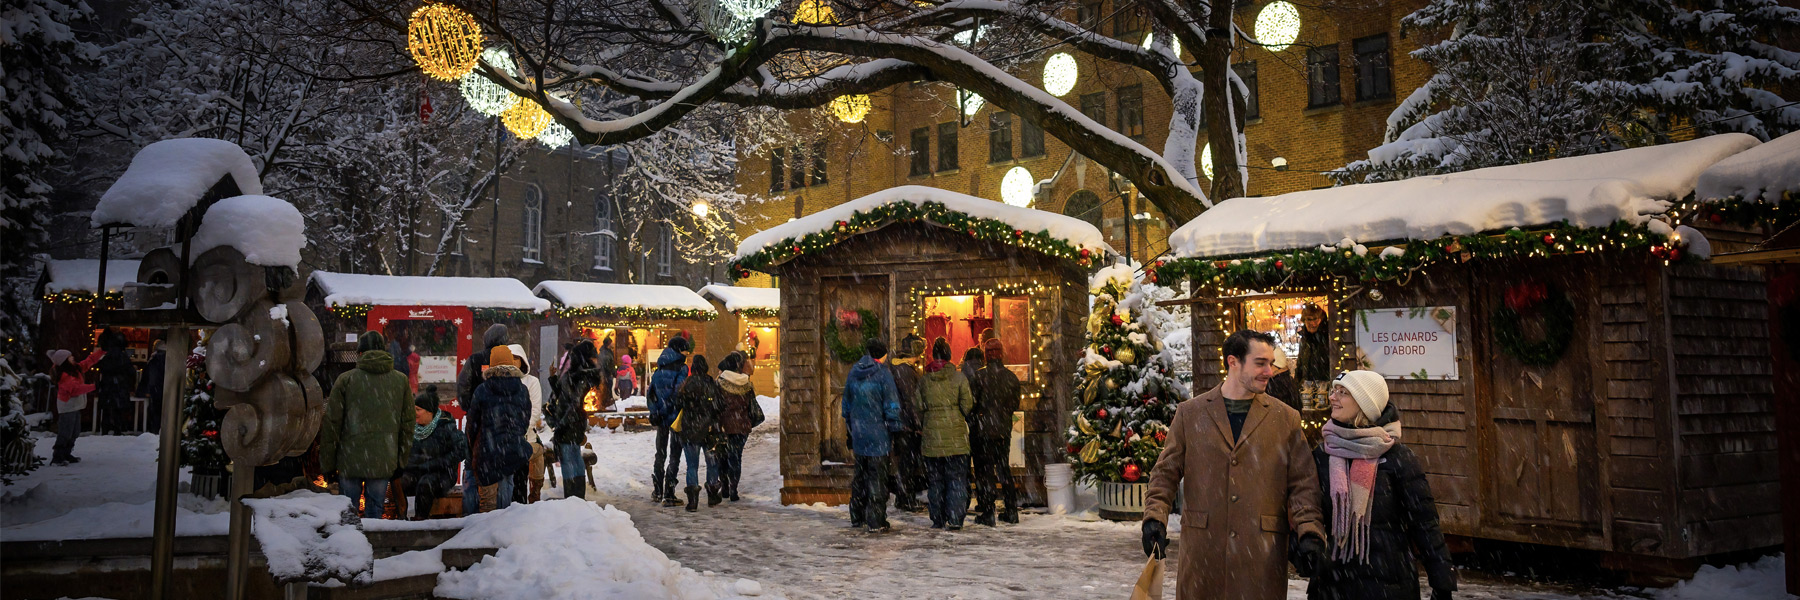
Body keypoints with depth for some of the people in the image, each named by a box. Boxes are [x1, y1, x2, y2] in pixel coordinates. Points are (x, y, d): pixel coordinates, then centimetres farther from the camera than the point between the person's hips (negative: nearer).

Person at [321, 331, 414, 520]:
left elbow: (331, 425, 0)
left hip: (350, 461, -1)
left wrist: (327, 464, 7)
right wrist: (401, 461, 13)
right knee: (374, 512, 8)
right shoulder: (401, 380, 5)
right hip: (384, 462, 1)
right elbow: (407, 424, 6)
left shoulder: (346, 380, -1)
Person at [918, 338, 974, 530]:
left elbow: (919, 410, 5)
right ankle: (954, 518, -3)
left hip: (932, 435, 2)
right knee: (957, 478, 3)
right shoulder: (958, 378, -4)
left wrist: (922, 425, 20)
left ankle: (938, 518, 13)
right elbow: (967, 406, -4)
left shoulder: (924, 381, 3)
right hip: (956, 435, -2)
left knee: (935, 479, 10)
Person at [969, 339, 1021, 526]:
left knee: (984, 470, 2)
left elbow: (972, 403, -9)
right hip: (1004, 430, 4)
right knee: (1004, 468, 15)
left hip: (984, 429, -4)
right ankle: (1012, 511, 17)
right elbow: (1015, 405, 8)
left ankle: (987, 513, 2)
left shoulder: (979, 375, -12)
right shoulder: (1011, 377, 1)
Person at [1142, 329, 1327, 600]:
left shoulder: (1286, 418, 8)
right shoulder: (1190, 413, 7)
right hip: (1201, 548, 0)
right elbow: (1165, 473, 7)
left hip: (1263, 554, 0)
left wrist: (1310, 534, -8)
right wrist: (1155, 518, -8)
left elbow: (1303, 483, 5)